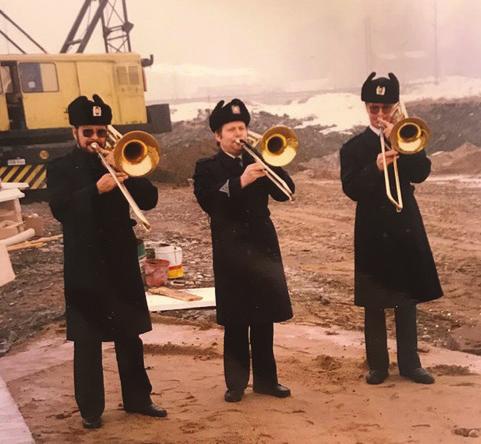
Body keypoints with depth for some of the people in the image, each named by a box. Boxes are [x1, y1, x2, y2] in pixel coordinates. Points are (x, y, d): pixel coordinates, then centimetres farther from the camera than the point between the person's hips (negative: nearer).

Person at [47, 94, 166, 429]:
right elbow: (60, 208, -17)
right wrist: (97, 189, -31)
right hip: (84, 268, -3)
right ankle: (91, 409, 15)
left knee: (130, 337, 11)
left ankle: (138, 398, 24)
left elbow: (149, 199, -1)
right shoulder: (60, 169, 1)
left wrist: (124, 172, -16)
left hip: (122, 264, 3)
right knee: (87, 342, 3)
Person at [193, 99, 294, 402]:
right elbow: (208, 202, -17)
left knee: (265, 319, 9)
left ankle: (266, 378, 20)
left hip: (263, 247, 3)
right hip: (231, 252, -3)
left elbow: (285, 192, 1)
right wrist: (240, 182, -28)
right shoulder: (207, 168, 1)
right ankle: (236, 382, 15)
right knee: (235, 322, 3)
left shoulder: (258, 162, 11)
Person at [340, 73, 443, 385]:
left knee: (408, 300, 9)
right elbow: (352, 190, -13)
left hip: (407, 230, 2)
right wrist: (376, 167, -28)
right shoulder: (353, 147, 0)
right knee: (374, 304, 4)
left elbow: (422, 173, -8)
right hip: (373, 234, -2)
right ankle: (378, 365, 15)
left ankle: (410, 362, 19)